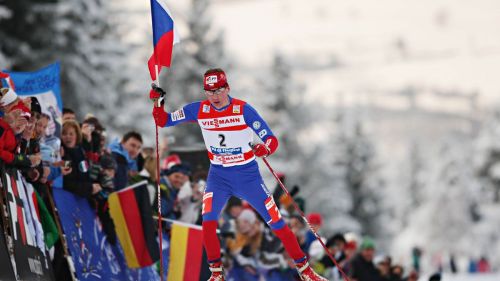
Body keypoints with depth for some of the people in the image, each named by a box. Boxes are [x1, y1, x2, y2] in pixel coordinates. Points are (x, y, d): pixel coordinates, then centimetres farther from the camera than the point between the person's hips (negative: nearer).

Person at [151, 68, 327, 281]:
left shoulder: (243, 110, -17)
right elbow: (163, 121, 1)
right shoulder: (198, 110, -8)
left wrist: (264, 148, -40)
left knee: (276, 223, -2)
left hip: (247, 175, -2)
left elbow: (272, 140, -18)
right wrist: (158, 102, -17)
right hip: (218, 176, 2)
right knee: (208, 222, -20)